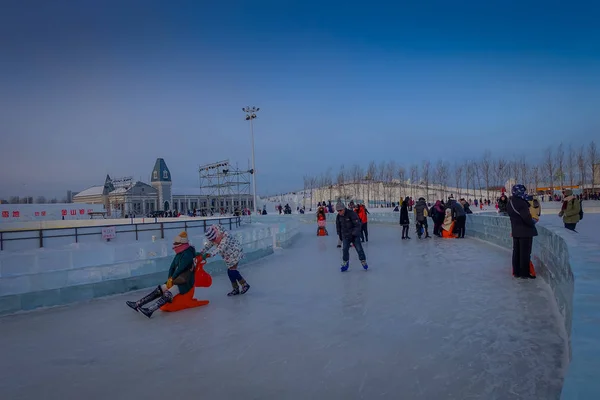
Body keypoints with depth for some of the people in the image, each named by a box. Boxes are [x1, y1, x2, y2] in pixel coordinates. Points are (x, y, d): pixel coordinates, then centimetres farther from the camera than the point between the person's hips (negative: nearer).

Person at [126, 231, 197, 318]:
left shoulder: (187, 254, -17)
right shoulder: (178, 255, 12)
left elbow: (180, 269, -19)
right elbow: (172, 267, 10)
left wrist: (172, 279, -5)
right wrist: (169, 279, -5)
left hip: (186, 283, -9)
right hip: (177, 280, 9)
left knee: (168, 294, -28)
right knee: (159, 290, -2)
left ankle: (149, 311, -43)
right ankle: (137, 304, -3)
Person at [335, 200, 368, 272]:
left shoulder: (351, 213, -20)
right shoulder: (338, 216, -3)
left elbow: (357, 224, -18)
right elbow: (338, 227, 12)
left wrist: (354, 234, -21)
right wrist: (340, 236, 14)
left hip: (354, 235, -3)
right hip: (345, 236, 4)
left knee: (359, 249, 1)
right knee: (345, 249, -4)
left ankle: (363, 262, 20)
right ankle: (345, 263, 12)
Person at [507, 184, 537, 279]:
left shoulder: (510, 203, 6)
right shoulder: (521, 203, -22)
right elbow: (527, 217, -24)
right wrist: (532, 223, -6)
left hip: (515, 231, 8)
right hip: (525, 231, -8)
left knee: (516, 251, 14)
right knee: (525, 252, 1)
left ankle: (516, 272, 21)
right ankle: (525, 273, 8)